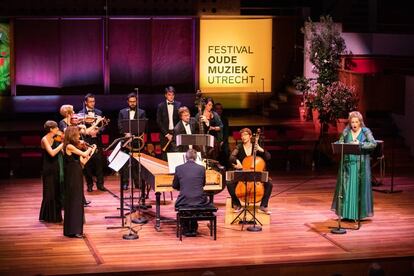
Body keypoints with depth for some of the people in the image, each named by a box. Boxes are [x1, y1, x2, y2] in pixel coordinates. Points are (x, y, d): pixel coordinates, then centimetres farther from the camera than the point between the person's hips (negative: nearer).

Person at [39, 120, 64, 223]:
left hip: (57, 169, 8)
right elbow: (52, 153, -27)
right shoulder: (45, 140, -14)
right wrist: (62, 144, -22)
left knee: (57, 192, 12)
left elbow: (62, 152, 5)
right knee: (50, 193, 0)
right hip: (49, 169, -8)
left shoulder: (55, 139, 8)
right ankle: (49, 216, 11)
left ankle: (56, 215, 23)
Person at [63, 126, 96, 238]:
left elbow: (83, 162, 11)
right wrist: (90, 148, 0)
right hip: (72, 177, -9)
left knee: (78, 202, 13)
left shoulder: (74, 147, 13)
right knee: (73, 202, -4)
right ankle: (72, 230, 1)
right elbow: (84, 154, -20)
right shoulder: (69, 146, -15)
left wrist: (91, 152, 6)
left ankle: (76, 230, 20)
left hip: (77, 176, 9)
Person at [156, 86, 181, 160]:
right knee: (165, 156, 0)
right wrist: (166, 134, -7)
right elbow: (159, 122, 1)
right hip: (165, 134, 0)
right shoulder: (161, 106, 4)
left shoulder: (179, 105, 7)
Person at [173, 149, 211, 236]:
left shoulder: (178, 168, 0)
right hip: (199, 201, 1)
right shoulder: (201, 168, 2)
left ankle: (186, 229, 30)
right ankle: (193, 228, 35)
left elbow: (175, 186, 11)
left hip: (184, 202, -1)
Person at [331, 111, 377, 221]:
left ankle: (359, 212, 5)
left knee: (360, 186, -1)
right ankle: (346, 212, 7)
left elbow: (373, 144, -12)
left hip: (361, 164, -2)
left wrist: (360, 144, -22)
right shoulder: (346, 132, 6)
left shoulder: (366, 131, -2)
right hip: (348, 163, 2)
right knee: (347, 186, 1)